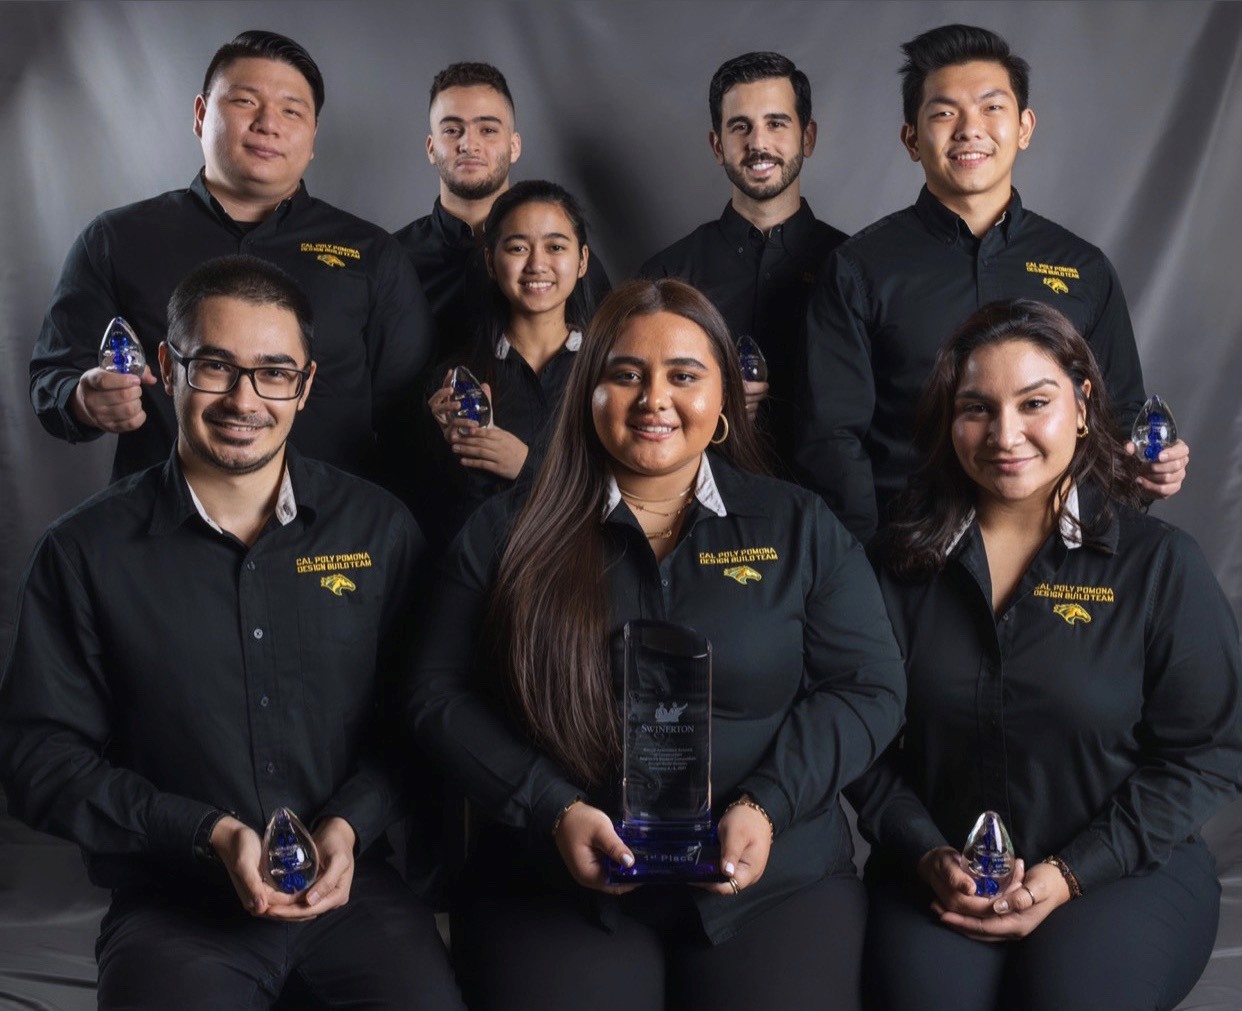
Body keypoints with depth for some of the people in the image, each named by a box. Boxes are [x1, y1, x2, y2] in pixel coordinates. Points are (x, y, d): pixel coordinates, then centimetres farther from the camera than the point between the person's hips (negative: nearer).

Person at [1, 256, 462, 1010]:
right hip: (174, 906, -1)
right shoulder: (87, 552, -2)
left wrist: (350, 826, -11)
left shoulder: (379, 531, 3)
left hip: (350, 885, 2)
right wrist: (209, 833, -12)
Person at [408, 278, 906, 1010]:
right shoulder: (509, 534, 6)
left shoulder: (800, 527, 7)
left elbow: (869, 688, 3)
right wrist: (553, 811, -11)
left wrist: (766, 806, -12)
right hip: (556, 887, 0)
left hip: (774, 879, 1)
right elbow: (440, 695, 3)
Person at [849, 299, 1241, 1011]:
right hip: (940, 871, 1)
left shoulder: (1161, 565, -1)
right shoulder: (902, 562, 5)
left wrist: (1069, 873, -11)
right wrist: (930, 857, -11)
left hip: (1122, 871, -1)